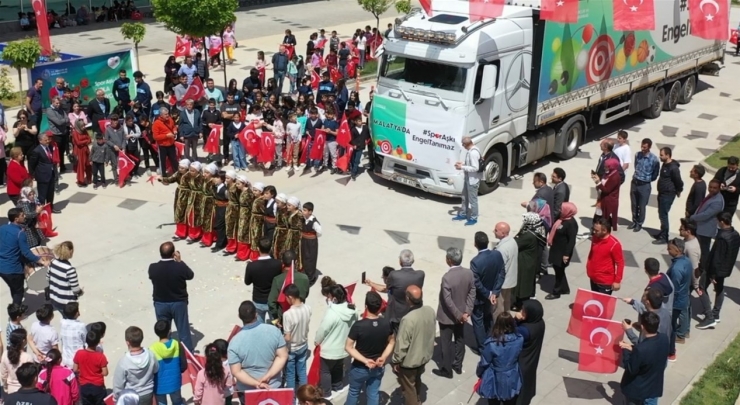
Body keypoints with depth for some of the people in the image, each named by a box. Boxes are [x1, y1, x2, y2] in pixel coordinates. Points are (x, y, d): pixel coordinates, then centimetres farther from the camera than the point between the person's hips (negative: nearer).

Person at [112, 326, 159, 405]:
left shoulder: (123, 362, -30)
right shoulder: (150, 355, -20)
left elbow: (118, 384, -18)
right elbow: (156, 370, 0)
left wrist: (116, 397, -1)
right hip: (148, 394, 3)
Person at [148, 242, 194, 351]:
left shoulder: (153, 268, -17)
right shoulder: (180, 267, -22)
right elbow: (191, 275, -2)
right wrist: (180, 261, 3)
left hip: (160, 304, 1)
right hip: (179, 303, -1)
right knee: (183, 330, 14)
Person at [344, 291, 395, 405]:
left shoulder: (359, 325, -28)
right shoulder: (386, 323, -15)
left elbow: (348, 347, -22)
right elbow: (392, 342, 0)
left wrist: (365, 361, -19)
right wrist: (383, 357, -8)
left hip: (360, 368, -3)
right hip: (379, 367, 3)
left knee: (354, 391, 22)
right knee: (373, 393, 20)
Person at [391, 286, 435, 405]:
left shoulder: (408, 319, -35)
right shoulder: (431, 311, -13)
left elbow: (402, 344, -25)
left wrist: (396, 361, -10)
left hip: (409, 361, -7)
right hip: (425, 355, 7)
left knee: (408, 387, 16)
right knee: (417, 381, 31)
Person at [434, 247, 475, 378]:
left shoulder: (447, 277, -29)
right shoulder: (469, 273, -11)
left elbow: (447, 300, -25)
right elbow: (472, 293, -4)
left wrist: (459, 315, -16)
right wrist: (467, 311, -3)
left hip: (447, 316, -6)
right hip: (462, 313, 6)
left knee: (446, 343, 11)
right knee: (460, 340, 22)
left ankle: (447, 370, 24)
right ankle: (458, 366, 37)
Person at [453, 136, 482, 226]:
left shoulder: (473, 153, -29)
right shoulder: (469, 150, 2)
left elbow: (475, 168, -29)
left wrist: (462, 167, -23)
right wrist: (462, 162, 2)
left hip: (473, 179, -10)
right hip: (467, 178, 10)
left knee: (472, 199, 4)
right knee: (465, 197, 22)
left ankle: (473, 218, 18)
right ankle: (463, 214, 38)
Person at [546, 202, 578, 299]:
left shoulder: (571, 223, -25)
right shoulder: (561, 218, 2)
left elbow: (572, 240, -25)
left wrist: (566, 254, -25)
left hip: (562, 251, -9)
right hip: (556, 249, 9)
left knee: (559, 270, 5)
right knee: (558, 269, 20)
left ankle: (556, 292, 20)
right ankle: (564, 288, 35)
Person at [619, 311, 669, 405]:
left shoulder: (640, 349, -38)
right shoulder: (664, 339, -15)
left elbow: (631, 369, -22)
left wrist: (625, 350, -13)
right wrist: (633, 348, -4)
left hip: (637, 390, -5)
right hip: (654, 388, 6)